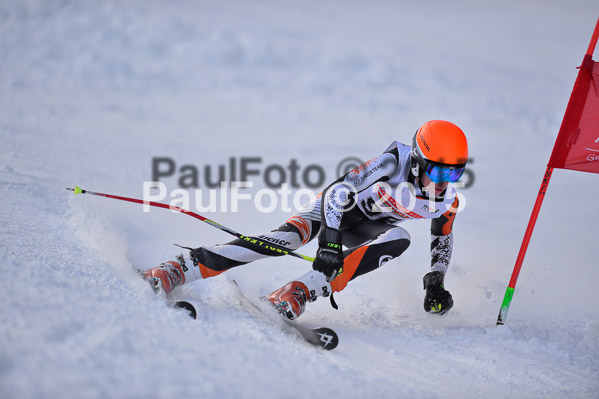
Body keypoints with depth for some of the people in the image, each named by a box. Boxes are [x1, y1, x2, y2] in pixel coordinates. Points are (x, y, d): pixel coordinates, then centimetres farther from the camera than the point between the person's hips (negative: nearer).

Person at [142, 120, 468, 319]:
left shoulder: (448, 200, -16)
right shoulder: (395, 161, -32)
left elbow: (442, 239, 4)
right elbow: (338, 190, -34)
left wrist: (436, 283, -8)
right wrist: (330, 243, -44)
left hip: (366, 229, 5)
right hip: (335, 207, -4)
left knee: (399, 238, -31)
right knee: (286, 238, -33)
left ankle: (302, 290, -37)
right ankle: (180, 269, -34)